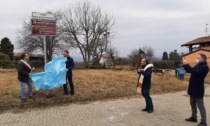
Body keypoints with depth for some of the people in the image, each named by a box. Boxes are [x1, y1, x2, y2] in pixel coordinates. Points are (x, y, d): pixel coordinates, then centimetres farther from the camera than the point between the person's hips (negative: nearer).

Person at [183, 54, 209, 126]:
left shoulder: (204, 67, -17)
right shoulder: (198, 65, 13)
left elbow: (194, 72, -30)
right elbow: (189, 71, 17)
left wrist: (187, 65, -27)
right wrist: (185, 65, 1)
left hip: (198, 89, -9)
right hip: (193, 88, 9)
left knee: (200, 105, -3)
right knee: (192, 103, 16)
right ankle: (194, 117, 29)